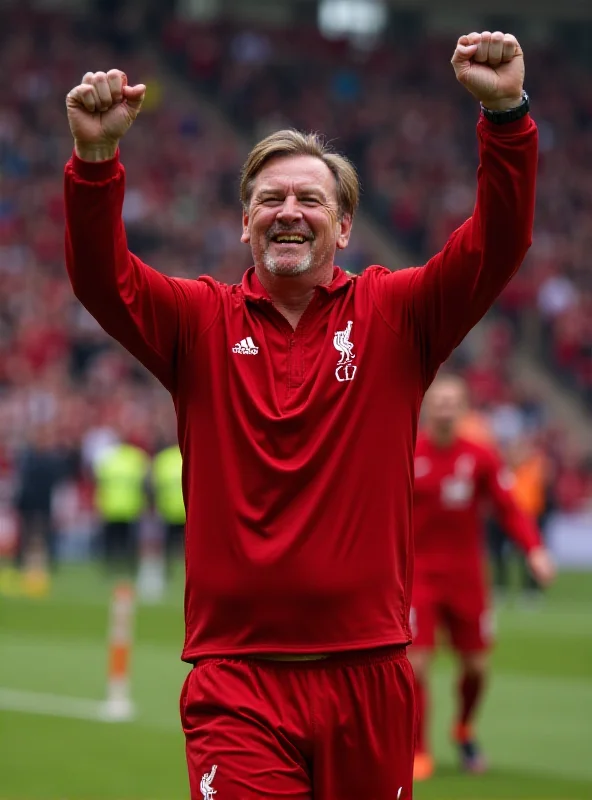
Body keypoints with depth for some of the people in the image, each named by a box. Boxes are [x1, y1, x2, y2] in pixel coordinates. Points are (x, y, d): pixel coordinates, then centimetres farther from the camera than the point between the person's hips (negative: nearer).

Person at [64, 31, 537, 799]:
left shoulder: (394, 315, 5)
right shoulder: (202, 322, 5)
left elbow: (497, 246, -7)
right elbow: (99, 276, -9)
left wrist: (505, 116, -21)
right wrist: (95, 158, -27)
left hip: (368, 673, 1)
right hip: (239, 680, -1)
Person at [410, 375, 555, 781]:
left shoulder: (482, 458, -2)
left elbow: (509, 509, -2)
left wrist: (534, 549, -15)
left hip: (467, 576, 2)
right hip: (419, 575, -2)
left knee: (476, 664, 7)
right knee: (416, 662, -10)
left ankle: (464, 730, 36)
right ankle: (419, 753, 3)